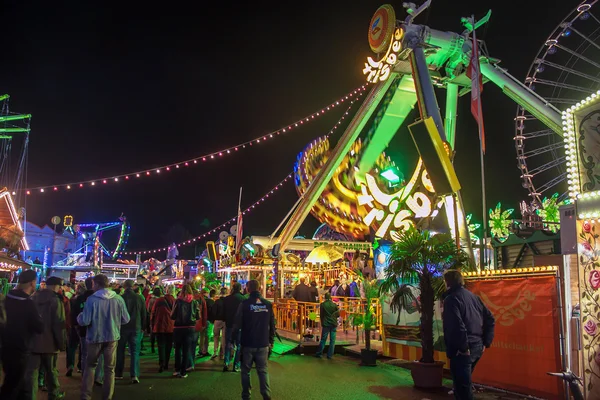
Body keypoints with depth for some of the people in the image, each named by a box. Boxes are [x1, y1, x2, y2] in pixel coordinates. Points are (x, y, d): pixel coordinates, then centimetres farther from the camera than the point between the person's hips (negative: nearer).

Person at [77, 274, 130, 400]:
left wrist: (79, 317, 7)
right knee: (109, 368, 11)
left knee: (90, 366, 18)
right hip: (112, 337, 1)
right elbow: (126, 319, -2)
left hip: (95, 337, -1)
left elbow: (84, 321, -15)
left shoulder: (91, 299, -14)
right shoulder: (118, 299, -7)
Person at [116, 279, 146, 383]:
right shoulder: (140, 298, -4)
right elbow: (144, 315, 3)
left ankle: (118, 373, 21)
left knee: (120, 351, 14)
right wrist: (142, 327, 14)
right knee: (134, 352, 2)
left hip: (122, 328, -1)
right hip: (136, 328, 1)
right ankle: (134, 375, -9)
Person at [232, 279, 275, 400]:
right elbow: (272, 325, 6)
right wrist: (271, 341, 15)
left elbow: (237, 323, -9)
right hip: (263, 344, 2)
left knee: (246, 371, 11)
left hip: (247, 343, -2)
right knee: (263, 370, 9)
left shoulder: (245, 304, -9)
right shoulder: (268, 304, 0)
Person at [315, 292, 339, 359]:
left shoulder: (322, 304, -5)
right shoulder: (334, 305, -2)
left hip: (326, 324, -1)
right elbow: (338, 314, 3)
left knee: (323, 339, 7)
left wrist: (322, 323, 12)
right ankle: (330, 355, 5)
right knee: (332, 340, 5)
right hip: (333, 324, 1)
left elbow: (321, 314, 0)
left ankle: (319, 354, 9)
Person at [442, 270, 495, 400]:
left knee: (462, 386, -1)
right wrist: (485, 342, 14)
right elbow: (490, 319, 14)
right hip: (477, 347, 9)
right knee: (464, 382, 24)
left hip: (462, 350, -9)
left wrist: (463, 347, -17)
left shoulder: (451, 298, -12)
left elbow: (457, 325, -25)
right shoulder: (473, 296, 13)